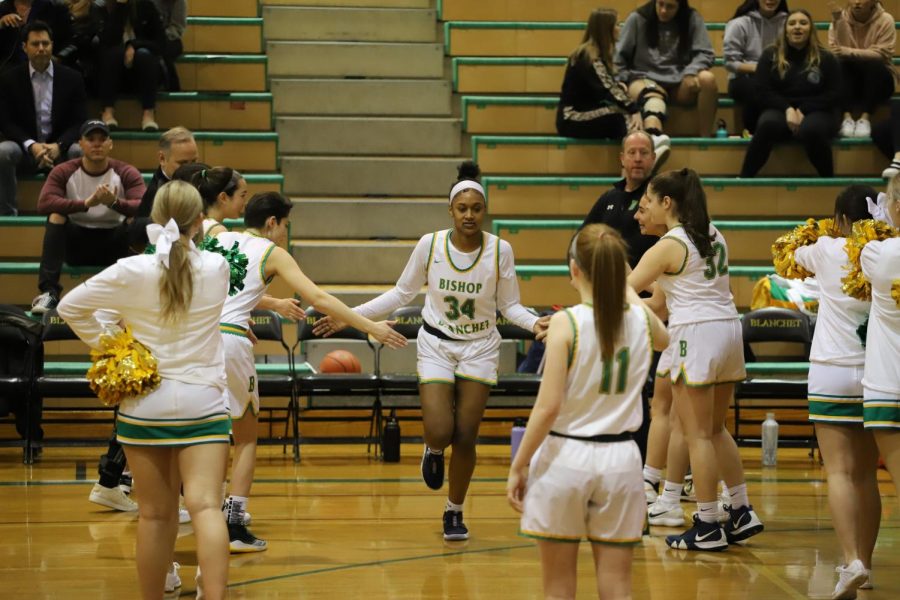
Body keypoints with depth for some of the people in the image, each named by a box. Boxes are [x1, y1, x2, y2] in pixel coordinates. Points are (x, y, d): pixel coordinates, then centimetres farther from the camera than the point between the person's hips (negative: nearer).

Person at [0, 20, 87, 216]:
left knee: (82, 152, -33)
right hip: (25, 149, 0)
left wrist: (58, 146, -22)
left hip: (60, 149, 0)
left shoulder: (72, 78, 1)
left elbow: (79, 122, -2)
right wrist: (32, 146, -22)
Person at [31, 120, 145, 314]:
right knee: (56, 216, -27)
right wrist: (86, 203, -38)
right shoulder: (63, 172, -6)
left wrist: (114, 202, -42)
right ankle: (49, 292, -31)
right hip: (76, 242, 1)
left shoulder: (127, 173, -7)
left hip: (114, 244, 0)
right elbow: (44, 203, -24)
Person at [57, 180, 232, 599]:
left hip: (143, 404, 1)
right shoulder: (217, 268, -4)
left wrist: (102, 345, 5)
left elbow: (69, 306, -3)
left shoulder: (131, 272, -9)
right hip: (202, 402, -1)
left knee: (155, 513, 10)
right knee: (205, 505, -10)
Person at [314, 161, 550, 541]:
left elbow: (509, 305, -1)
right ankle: (433, 452, 26)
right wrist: (350, 315, -4)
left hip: (479, 348, 0)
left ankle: (454, 511, 21)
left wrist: (534, 323, -22)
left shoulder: (500, 250, -12)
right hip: (436, 345, 0)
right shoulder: (430, 244, -11)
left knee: (465, 438, -1)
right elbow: (402, 293, 1)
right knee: (440, 433, -14)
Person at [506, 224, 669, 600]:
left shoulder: (566, 323, -13)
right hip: (619, 459, 3)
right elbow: (662, 340, 28)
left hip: (565, 457, -3)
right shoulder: (641, 319, 0)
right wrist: (626, 287, 32)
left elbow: (548, 406, -16)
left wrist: (518, 466, -7)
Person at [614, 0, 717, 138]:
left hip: (679, 83, 2)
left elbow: (705, 53, -2)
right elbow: (618, 56, 5)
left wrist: (691, 72, -23)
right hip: (646, 79, -2)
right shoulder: (637, 19, 1)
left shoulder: (692, 19, 2)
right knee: (653, 99, -39)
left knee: (707, 78, -30)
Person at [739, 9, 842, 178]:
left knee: (811, 130, -38)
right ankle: (744, 179, -31)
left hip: (815, 112, -1)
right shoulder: (770, 55, 9)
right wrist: (788, 109, -16)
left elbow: (833, 96, 2)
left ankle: (828, 180, -20)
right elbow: (764, 93, 3)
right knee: (768, 124, -36)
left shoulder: (826, 58, 7)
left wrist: (803, 110, -12)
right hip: (780, 109, 1)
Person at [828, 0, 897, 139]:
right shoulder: (840, 19, -4)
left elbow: (881, 54, -20)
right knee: (840, 64, -29)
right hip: (849, 81, 2)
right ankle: (847, 117, -36)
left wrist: (847, 52, -31)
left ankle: (865, 118, -35)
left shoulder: (885, 20, -9)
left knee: (874, 64, -33)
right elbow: (833, 53, -14)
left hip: (877, 81, -2)